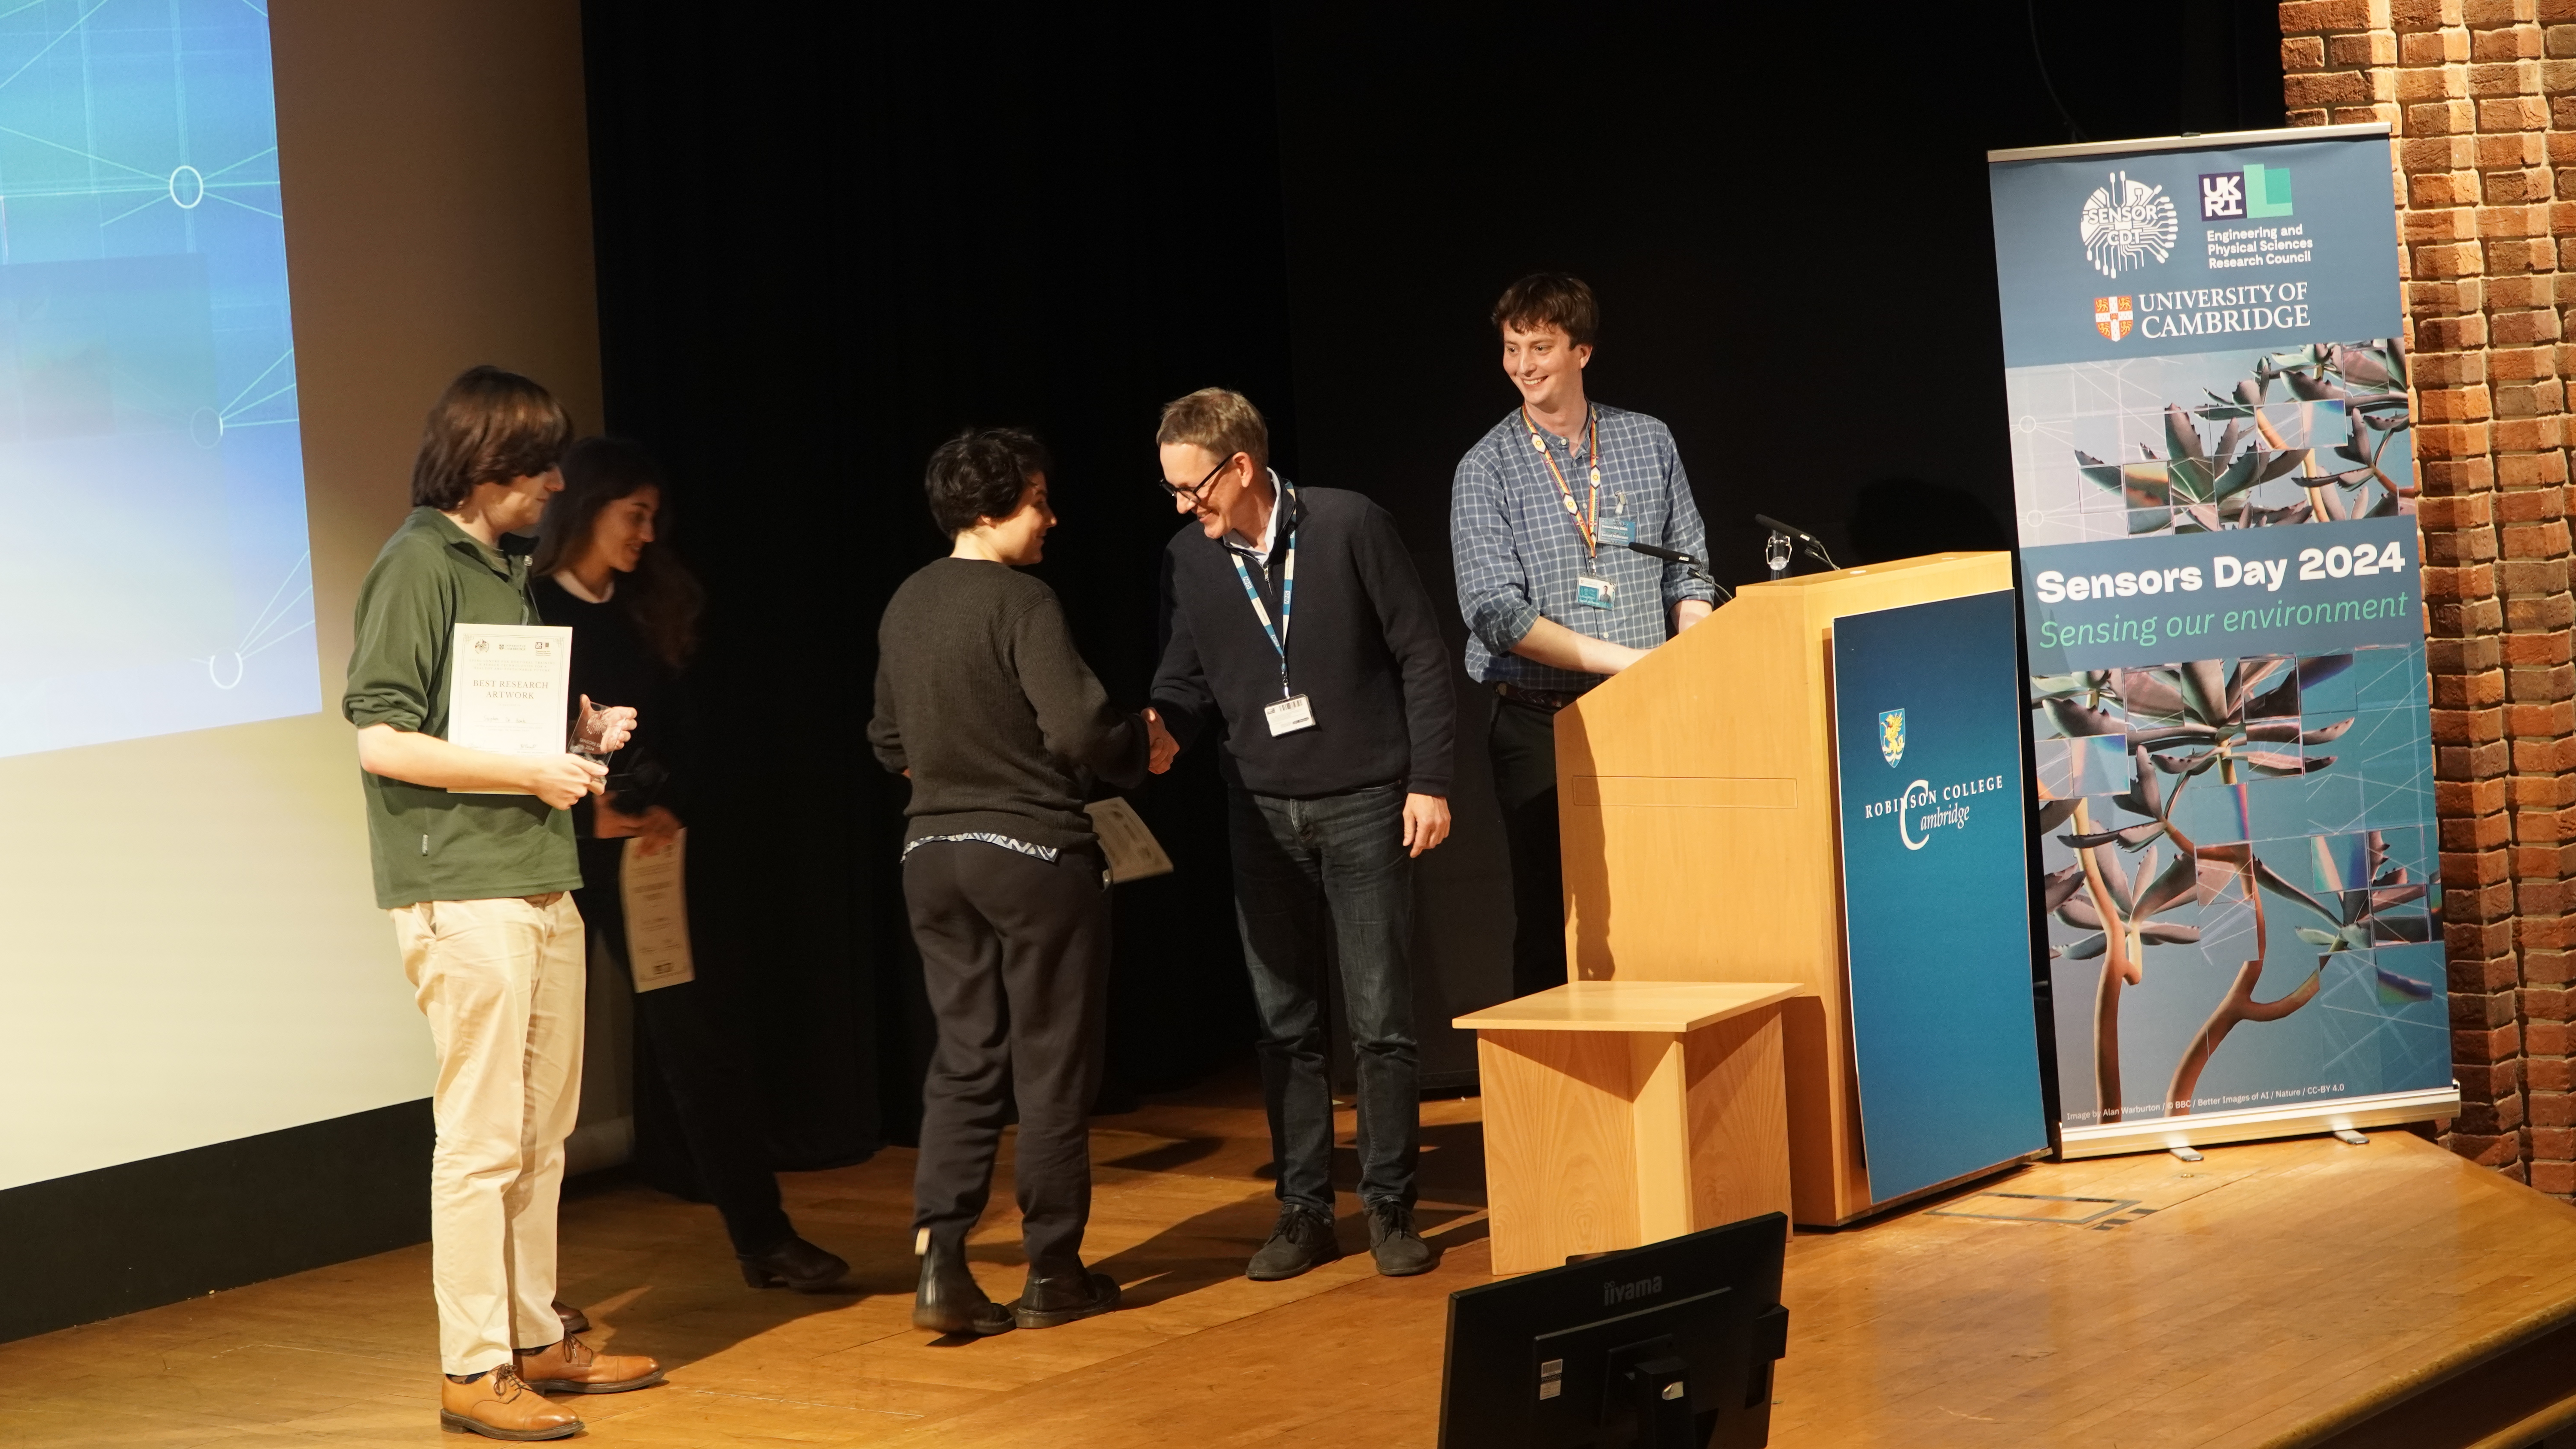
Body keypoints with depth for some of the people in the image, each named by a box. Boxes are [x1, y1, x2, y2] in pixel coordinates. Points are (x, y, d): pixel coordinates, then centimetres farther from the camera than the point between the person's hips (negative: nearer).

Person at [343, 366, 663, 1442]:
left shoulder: (505, 570, 17)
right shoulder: (417, 565, -10)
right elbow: (382, 740, -17)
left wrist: (582, 730, 9)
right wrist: (532, 774, -15)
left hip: (540, 884, 9)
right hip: (463, 893, -9)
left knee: (542, 1135, 13)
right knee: (483, 1138, -6)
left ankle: (537, 1343, 21)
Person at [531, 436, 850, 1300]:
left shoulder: (643, 614, 11)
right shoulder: (527, 608, -7)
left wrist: (667, 810, -4)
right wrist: (588, 813, -17)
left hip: (638, 850, 5)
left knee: (694, 1040, 4)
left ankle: (763, 1240, 8)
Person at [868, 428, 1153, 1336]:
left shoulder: (905, 607, 7)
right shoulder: (1021, 602, -16)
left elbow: (890, 743, 16)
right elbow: (1079, 730, -23)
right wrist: (1140, 751, -4)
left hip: (933, 852, 6)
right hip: (1034, 851, -6)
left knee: (964, 1063, 10)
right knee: (1053, 1068, 5)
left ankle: (938, 1262, -3)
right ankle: (1052, 1275, 12)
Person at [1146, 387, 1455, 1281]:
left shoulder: (1349, 528, -10)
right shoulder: (1189, 561, 0)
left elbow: (1420, 657, -5)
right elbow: (1186, 681, 9)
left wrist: (1429, 781, -8)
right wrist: (1162, 729, -14)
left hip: (1364, 805, -4)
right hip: (1263, 813, 4)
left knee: (1380, 1021, 0)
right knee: (1284, 1022, 7)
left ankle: (1389, 1207, 10)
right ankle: (1304, 1212, 15)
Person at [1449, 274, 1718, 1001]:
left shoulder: (1649, 443, 8)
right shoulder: (1487, 469, -2)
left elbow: (1688, 572, 12)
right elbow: (1496, 613, -11)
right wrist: (1624, 659, -17)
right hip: (1540, 728, -2)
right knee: (1550, 918, 0)